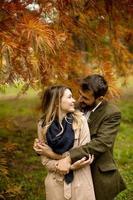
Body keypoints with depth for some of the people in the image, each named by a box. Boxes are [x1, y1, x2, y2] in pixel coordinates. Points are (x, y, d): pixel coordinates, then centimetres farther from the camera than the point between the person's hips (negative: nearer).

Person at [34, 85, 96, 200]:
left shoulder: (80, 120, -9)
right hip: (56, 182, 1)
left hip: (80, 182, -1)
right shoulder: (43, 125, -3)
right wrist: (70, 166, -18)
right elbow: (45, 159, -4)